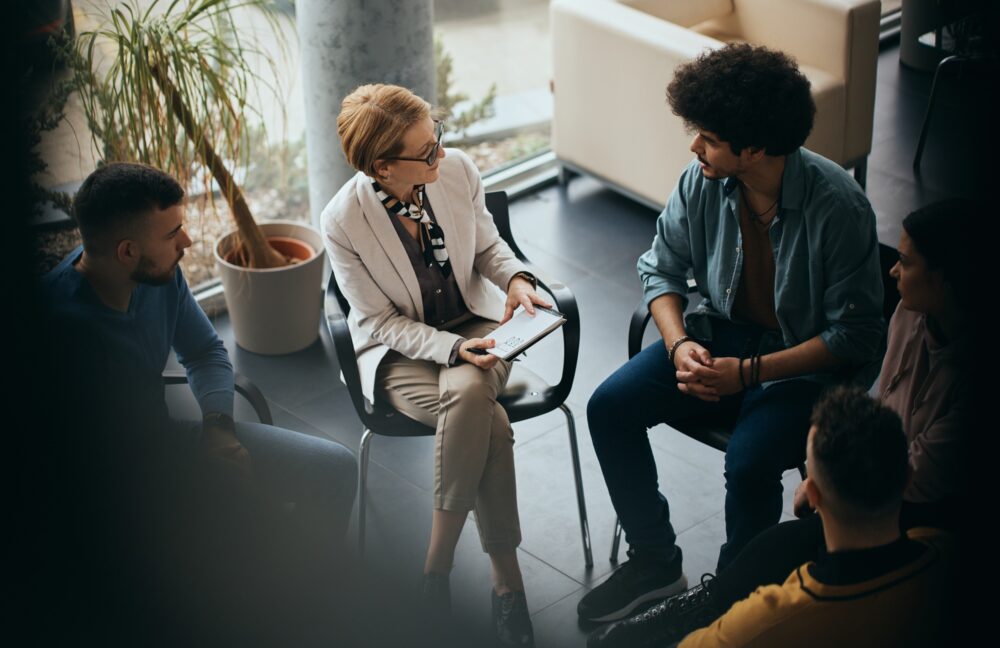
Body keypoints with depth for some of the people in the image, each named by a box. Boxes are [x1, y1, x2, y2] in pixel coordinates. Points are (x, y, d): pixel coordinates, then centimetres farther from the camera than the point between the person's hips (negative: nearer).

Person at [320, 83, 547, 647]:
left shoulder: (457, 169, -11)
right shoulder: (345, 221, -20)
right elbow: (383, 323, -13)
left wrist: (515, 278, -13)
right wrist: (453, 349, -27)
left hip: (475, 323, 3)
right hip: (399, 351, -3)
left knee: (468, 393, -33)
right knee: (489, 423, -32)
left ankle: (438, 562, -18)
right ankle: (507, 578, -16)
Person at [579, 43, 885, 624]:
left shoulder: (838, 207, -25)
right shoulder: (703, 182, -10)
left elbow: (856, 335, -19)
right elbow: (662, 269, 5)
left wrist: (749, 372, -25)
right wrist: (679, 345, -14)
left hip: (810, 363, -5)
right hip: (723, 333, 6)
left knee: (750, 462, -31)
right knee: (610, 408, -11)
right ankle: (656, 564, 8)